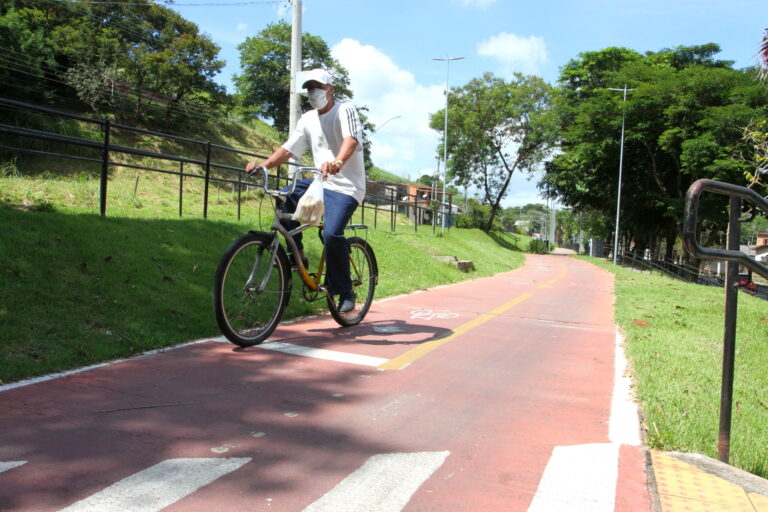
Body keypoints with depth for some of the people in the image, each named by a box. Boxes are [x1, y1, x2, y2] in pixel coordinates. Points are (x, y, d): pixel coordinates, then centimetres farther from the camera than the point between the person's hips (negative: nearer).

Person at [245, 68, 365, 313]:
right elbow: (288, 148, 8)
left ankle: (345, 292, -9)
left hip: (347, 187, -7)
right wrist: (262, 165, -9)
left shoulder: (345, 110, -7)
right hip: (321, 183, 7)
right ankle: (296, 254, 2)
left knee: (331, 233, -25)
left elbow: (351, 139, -26)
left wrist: (338, 162, -47)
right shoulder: (308, 119, 13)